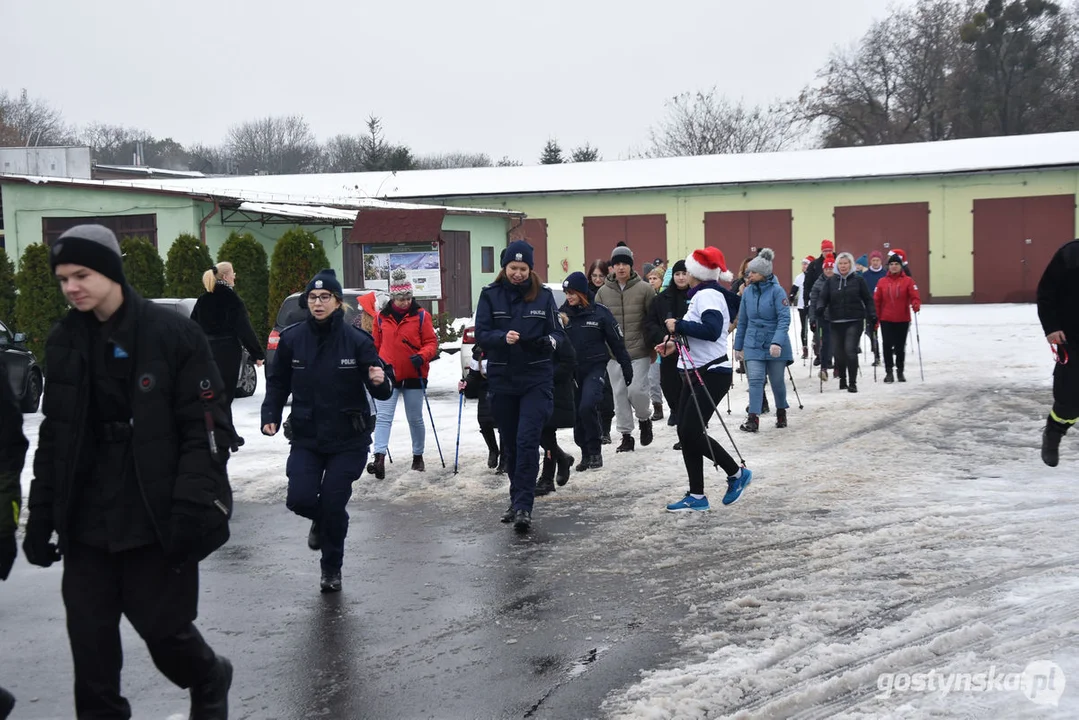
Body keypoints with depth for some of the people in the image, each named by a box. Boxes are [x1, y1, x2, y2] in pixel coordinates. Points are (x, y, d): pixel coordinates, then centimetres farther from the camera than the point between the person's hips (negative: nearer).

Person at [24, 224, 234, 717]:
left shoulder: (172, 334, -9)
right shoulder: (63, 343, 7)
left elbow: (207, 428, -10)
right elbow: (53, 437, 13)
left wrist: (191, 509, -18)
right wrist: (40, 517, 10)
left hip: (157, 523, -4)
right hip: (86, 525, 5)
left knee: (164, 628, 5)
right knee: (90, 643, 6)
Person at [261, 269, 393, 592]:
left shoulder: (357, 340, -10)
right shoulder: (292, 338, -4)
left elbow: (381, 391, -9)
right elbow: (277, 383, 9)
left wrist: (381, 382, -32)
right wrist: (270, 416, -4)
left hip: (348, 441, -2)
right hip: (306, 438, 2)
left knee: (333, 504, -2)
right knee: (300, 499, -10)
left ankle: (332, 570, 24)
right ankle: (320, 521, 29)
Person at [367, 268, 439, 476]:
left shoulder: (421, 316, -4)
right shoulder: (381, 317, 3)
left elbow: (431, 342, -2)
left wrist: (422, 356, -20)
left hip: (414, 376, -1)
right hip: (388, 375, 1)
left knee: (415, 419, 11)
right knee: (383, 417, -10)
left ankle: (418, 456, 26)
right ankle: (379, 458, -17)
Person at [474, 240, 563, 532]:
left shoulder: (543, 295, 1)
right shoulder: (490, 295, 1)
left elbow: (558, 333, 3)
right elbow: (481, 334, -5)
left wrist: (547, 341, -20)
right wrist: (503, 338, -24)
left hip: (537, 379, -2)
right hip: (502, 380, 2)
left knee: (527, 440, -13)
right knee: (510, 443, 11)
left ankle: (523, 506, -11)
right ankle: (517, 501, 27)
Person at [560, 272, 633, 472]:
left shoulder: (600, 312, -6)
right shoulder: (563, 313, 2)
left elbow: (616, 341, 0)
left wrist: (626, 366, 2)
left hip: (595, 367, -4)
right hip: (572, 370, 4)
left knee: (587, 407, -20)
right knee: (576, 413, 7)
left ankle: (595, 450, -3)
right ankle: (586, 454, 22)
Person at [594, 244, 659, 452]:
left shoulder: (644, 289, -4)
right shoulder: (603, 291, 3)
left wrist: (654, 347, 0)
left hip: (638, 351, -3)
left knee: (636, 390, -8)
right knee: (620, 393, 5)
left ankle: (645, 418, 24)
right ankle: (626, 435, 15)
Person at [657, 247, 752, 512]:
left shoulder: (708, 295, -13)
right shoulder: (703, 294, 18)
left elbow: (712, 329, -30)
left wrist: (679, 325, -22)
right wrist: (676, 344, 16)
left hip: (711, 374, -10)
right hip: (696, 373, 10)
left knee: (691, 432, -11)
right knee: (686, 432, 6)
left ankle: (736, 473, 6)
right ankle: (696, 496, 11)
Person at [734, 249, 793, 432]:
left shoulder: (777, 291, -12)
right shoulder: (747, 291, 2)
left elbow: (784, 318, -18)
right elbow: (742, 321, 9)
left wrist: (777, 342, -30)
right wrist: (738, 346, 11)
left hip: (775, 346, -3)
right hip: (753, 344, 3)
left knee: (777, 381, 11)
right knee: (755, 380, -9)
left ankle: (781, 412, 34)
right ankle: (753, 418, -10)